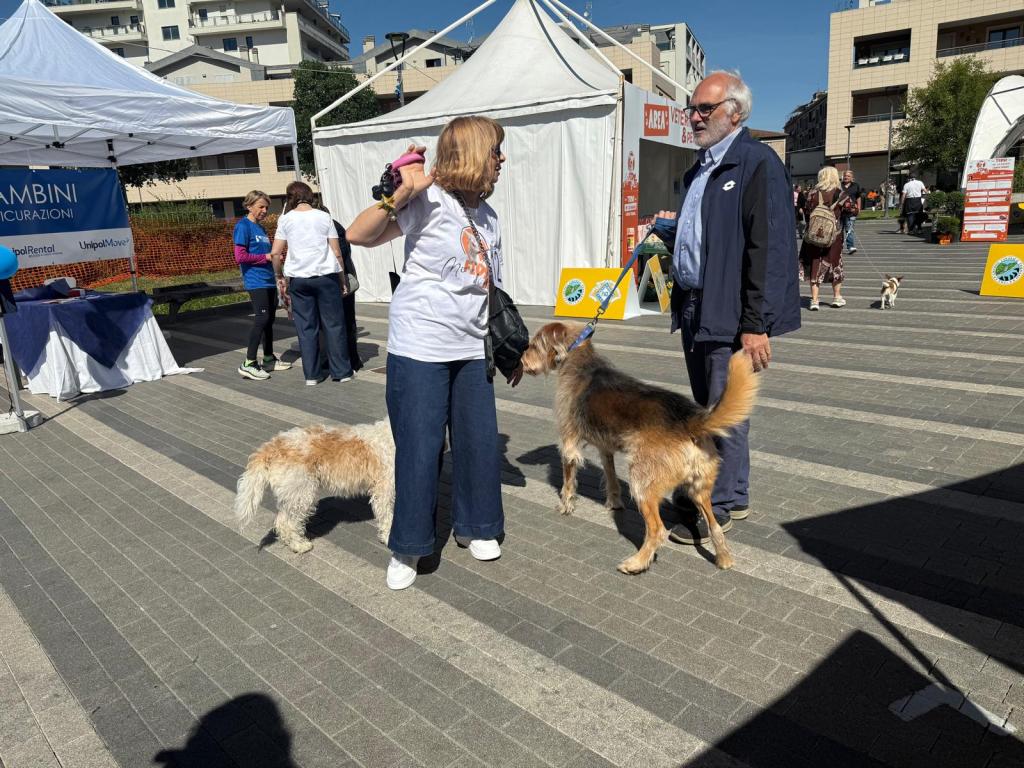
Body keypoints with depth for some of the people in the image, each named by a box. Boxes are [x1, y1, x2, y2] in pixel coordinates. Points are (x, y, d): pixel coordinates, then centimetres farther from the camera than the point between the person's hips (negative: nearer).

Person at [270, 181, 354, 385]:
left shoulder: (286, 219, 4)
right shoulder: (324, 217, 3)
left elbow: (276, 253, 0)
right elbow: (337, 252, 0)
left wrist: (280, 277, 13)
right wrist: (341, 277, 10)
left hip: (298, 278, 1)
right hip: (326, 276, -1)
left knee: (306, 327, 7)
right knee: (334, 324, 6)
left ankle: (312, 374, 10)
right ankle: (341, 371, 9)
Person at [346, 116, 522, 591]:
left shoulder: (488, 217, 12)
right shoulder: (430, 201, -9)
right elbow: (358, 236, -18)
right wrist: (403, 192, -28)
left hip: (471, 349, 7)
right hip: (420, 347, -6)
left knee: (480, 441, 10)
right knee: (420, 448, -1)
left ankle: (474, 527, 32)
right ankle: (407, 547, 18)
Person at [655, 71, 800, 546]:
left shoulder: (757, 163, -10)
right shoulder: (701, 168, 18)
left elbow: (769, 248, -17)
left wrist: (755, 324, -21)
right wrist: (675, 224, 9)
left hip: (729, 314, -9)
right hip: (693, 307, 9)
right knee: (707, 409, 16)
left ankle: (719, 508, 14)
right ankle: (732, 496, 31)